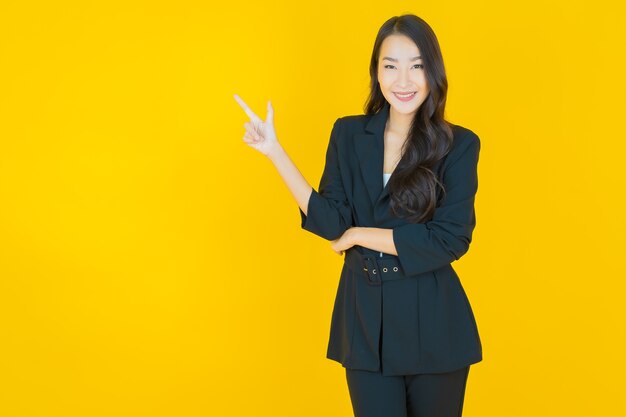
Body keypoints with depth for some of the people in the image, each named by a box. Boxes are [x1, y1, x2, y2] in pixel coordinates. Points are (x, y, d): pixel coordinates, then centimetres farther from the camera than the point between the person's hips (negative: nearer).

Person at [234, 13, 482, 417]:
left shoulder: (459, 144, -6)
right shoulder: (349, 134, 1)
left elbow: (451, 239, -15)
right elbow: (331, 223, -6)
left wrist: (359, 234, -11)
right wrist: (274, 152, -11)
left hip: (432, 322, -1)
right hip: (364, 315, 2)